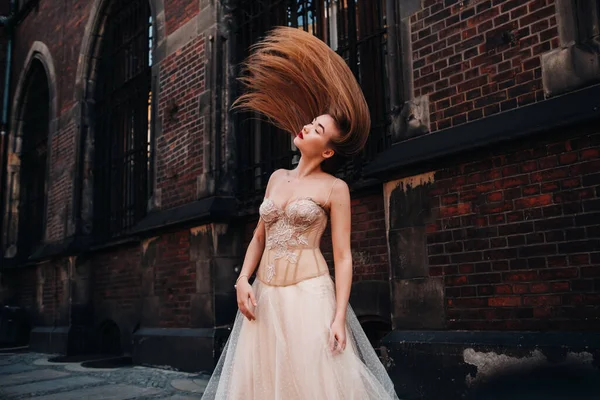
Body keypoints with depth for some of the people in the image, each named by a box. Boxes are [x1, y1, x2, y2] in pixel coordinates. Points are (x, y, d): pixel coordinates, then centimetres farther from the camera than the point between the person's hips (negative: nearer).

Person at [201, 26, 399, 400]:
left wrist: (339, 317, -14)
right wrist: (243, 279, 2)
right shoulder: (277, 178, 13)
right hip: (265, 298, 6)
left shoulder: (335, 188, -4)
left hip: (309, 296, -5)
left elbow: (343, 256, -7)